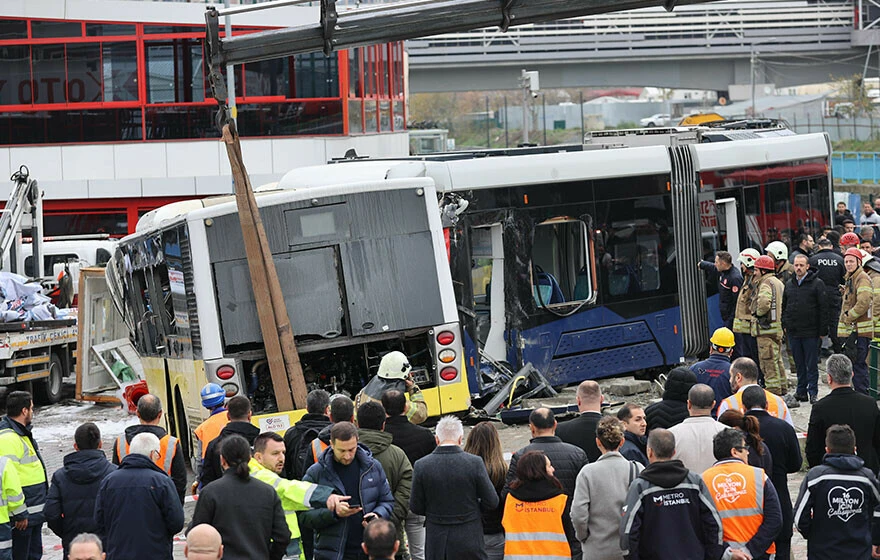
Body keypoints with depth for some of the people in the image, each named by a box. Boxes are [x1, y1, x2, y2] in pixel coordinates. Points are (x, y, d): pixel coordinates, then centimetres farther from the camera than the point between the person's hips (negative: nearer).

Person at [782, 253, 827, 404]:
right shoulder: (789, 284, 12)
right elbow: (784, 306, 22)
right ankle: (801, 391, 17)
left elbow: (823, 308, -6)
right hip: (793, 331, 5)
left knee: (811, 363, 0)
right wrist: (784, 324, 13)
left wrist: (822, 330, -9)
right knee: (799, 363, 11)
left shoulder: (817, 284, -5)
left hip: (811, 332, -5)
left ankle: (813, 392, 6)